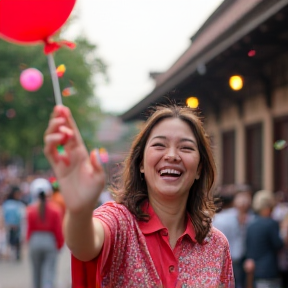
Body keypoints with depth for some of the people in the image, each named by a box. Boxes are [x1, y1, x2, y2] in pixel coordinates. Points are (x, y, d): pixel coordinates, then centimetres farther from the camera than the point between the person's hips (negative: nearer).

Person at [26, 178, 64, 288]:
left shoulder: (31, 209, -6)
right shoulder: (55, 210, -7)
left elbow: (29, 228, 0)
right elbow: (58, 230, -5)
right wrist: (59, 244, 11)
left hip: (35, 241, 1)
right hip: (51, 242, -1)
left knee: (36, 272, 17)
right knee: (49, 274, -2)